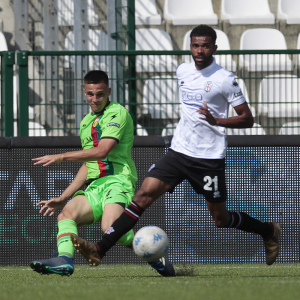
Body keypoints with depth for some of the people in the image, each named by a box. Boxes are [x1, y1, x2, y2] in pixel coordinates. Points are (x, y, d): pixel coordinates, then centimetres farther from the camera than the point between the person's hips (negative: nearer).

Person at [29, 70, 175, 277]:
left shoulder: (118, 113, -3)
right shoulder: (86, 123, 24)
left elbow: (102, 151, -15)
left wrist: (61, 157, -11)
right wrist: (62, 199, 23)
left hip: (117, 180, -8)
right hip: (94, 186, 8)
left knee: (111, 229, -30)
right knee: (66, 214, -20)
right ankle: (65, 260, -40)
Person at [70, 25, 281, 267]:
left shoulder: (224, 79, -11)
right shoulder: (183, 71, 7)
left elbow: (247, 119, -9)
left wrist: (216, 120, -24)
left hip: (209, 158, -5)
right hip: (179, 151, 5)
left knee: (221, 220, 5)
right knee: (144, 194, -12)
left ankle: (269, 231, 33)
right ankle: (101, 248, -19)